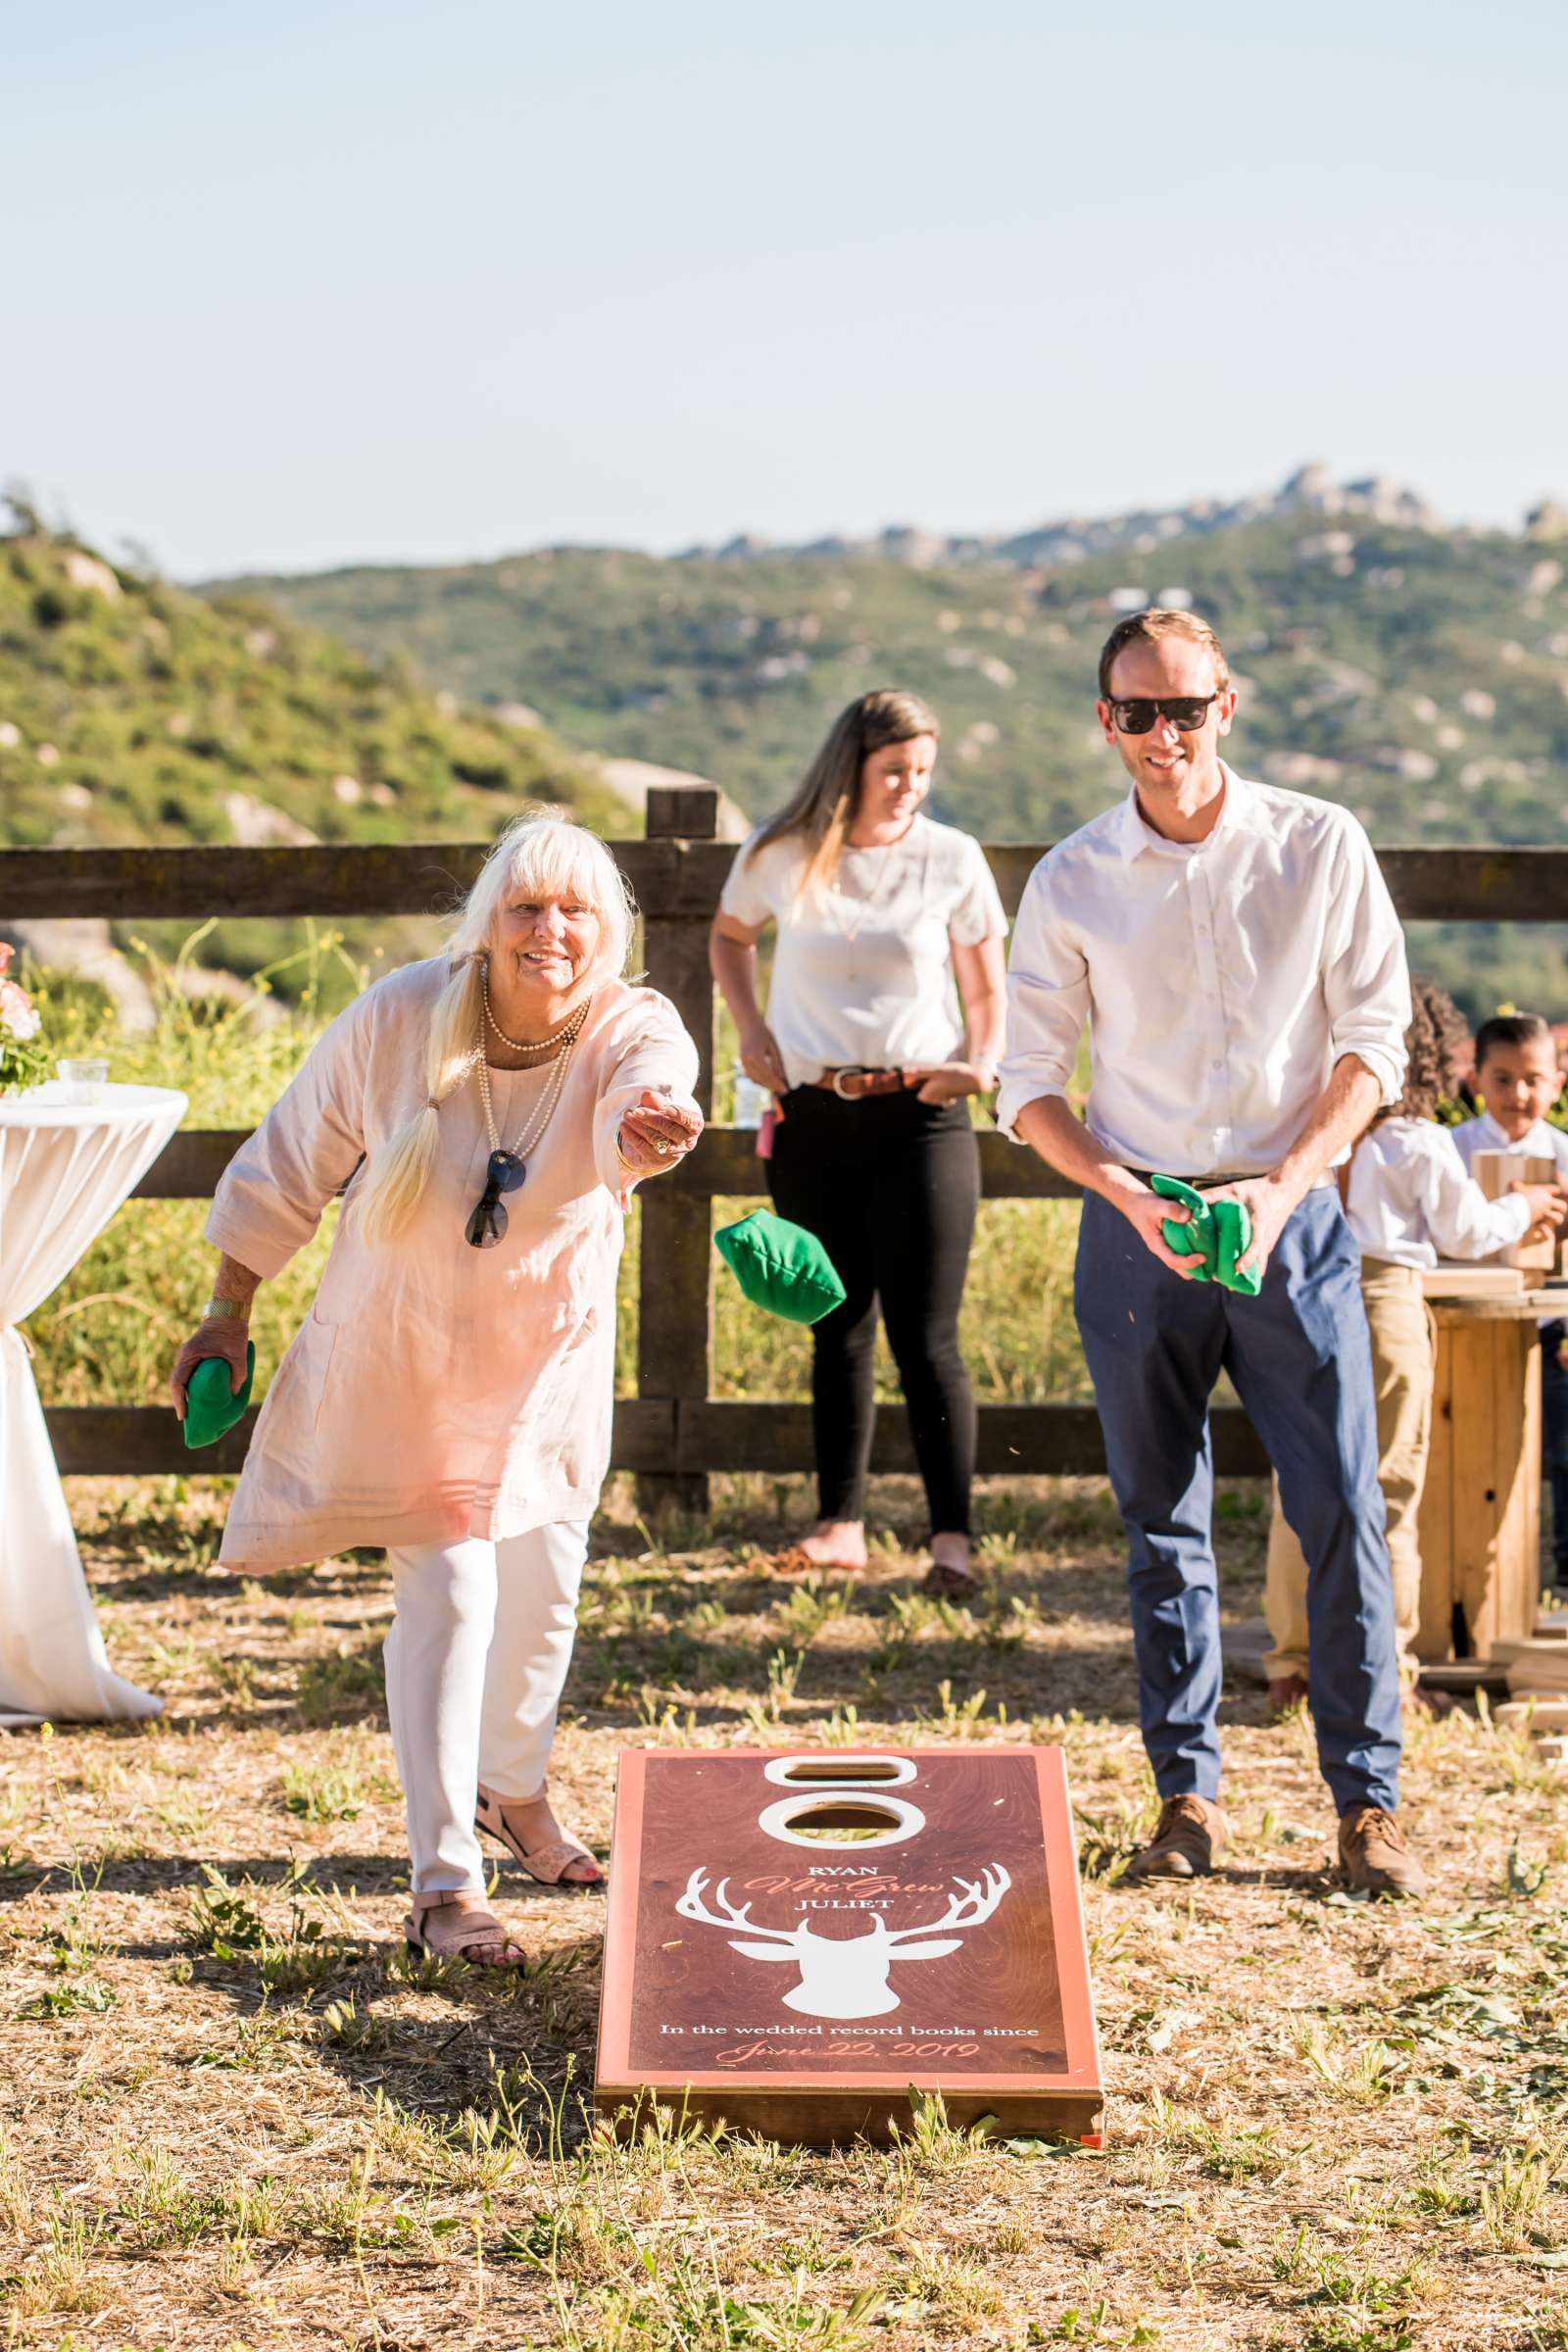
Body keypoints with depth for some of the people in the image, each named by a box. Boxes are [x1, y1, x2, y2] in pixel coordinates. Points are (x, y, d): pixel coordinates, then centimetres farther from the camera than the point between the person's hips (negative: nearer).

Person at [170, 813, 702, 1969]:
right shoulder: (400, 1016, -19)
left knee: (541, 1590, 14)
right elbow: (293, 1161, -6)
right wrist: (227, 1315, -3)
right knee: (450, 1592, -12)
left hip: (549, 1362, 2)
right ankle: (443, 1887, -4)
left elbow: (648, 1094, -45)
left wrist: (657, 1131, -70)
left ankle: (515, 1790, 44)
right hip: (402, 1361, -2)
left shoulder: (634, 1031, -19)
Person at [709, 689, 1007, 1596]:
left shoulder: (953, 859, -2)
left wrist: (981, 1064, -13)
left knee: (925, 1338, -6)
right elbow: (730, 936, 21)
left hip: (921, 1117, -2)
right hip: (812, 1117, 2)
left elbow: (987, 991, 6)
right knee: (838, 1330, 10)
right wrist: (752, 1030, 7)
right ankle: (842, 1524, 16)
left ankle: (954, 1538, -2)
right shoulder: (780, 855, 1)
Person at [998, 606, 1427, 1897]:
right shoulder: (1071, 883, 1)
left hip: (1292, 1217, -1)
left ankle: (1368, 1800, 7)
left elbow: (1374, 1040, 1)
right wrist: (1129, 1197, -11)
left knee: (1343, 1508, -3)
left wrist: (1281, 1186, -11)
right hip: (1138, 1223, 1)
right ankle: (1188, 1797, 17)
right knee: (1162, 1522, 7)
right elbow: (1031, 1082, 5)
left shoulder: (1320, 846, -2)